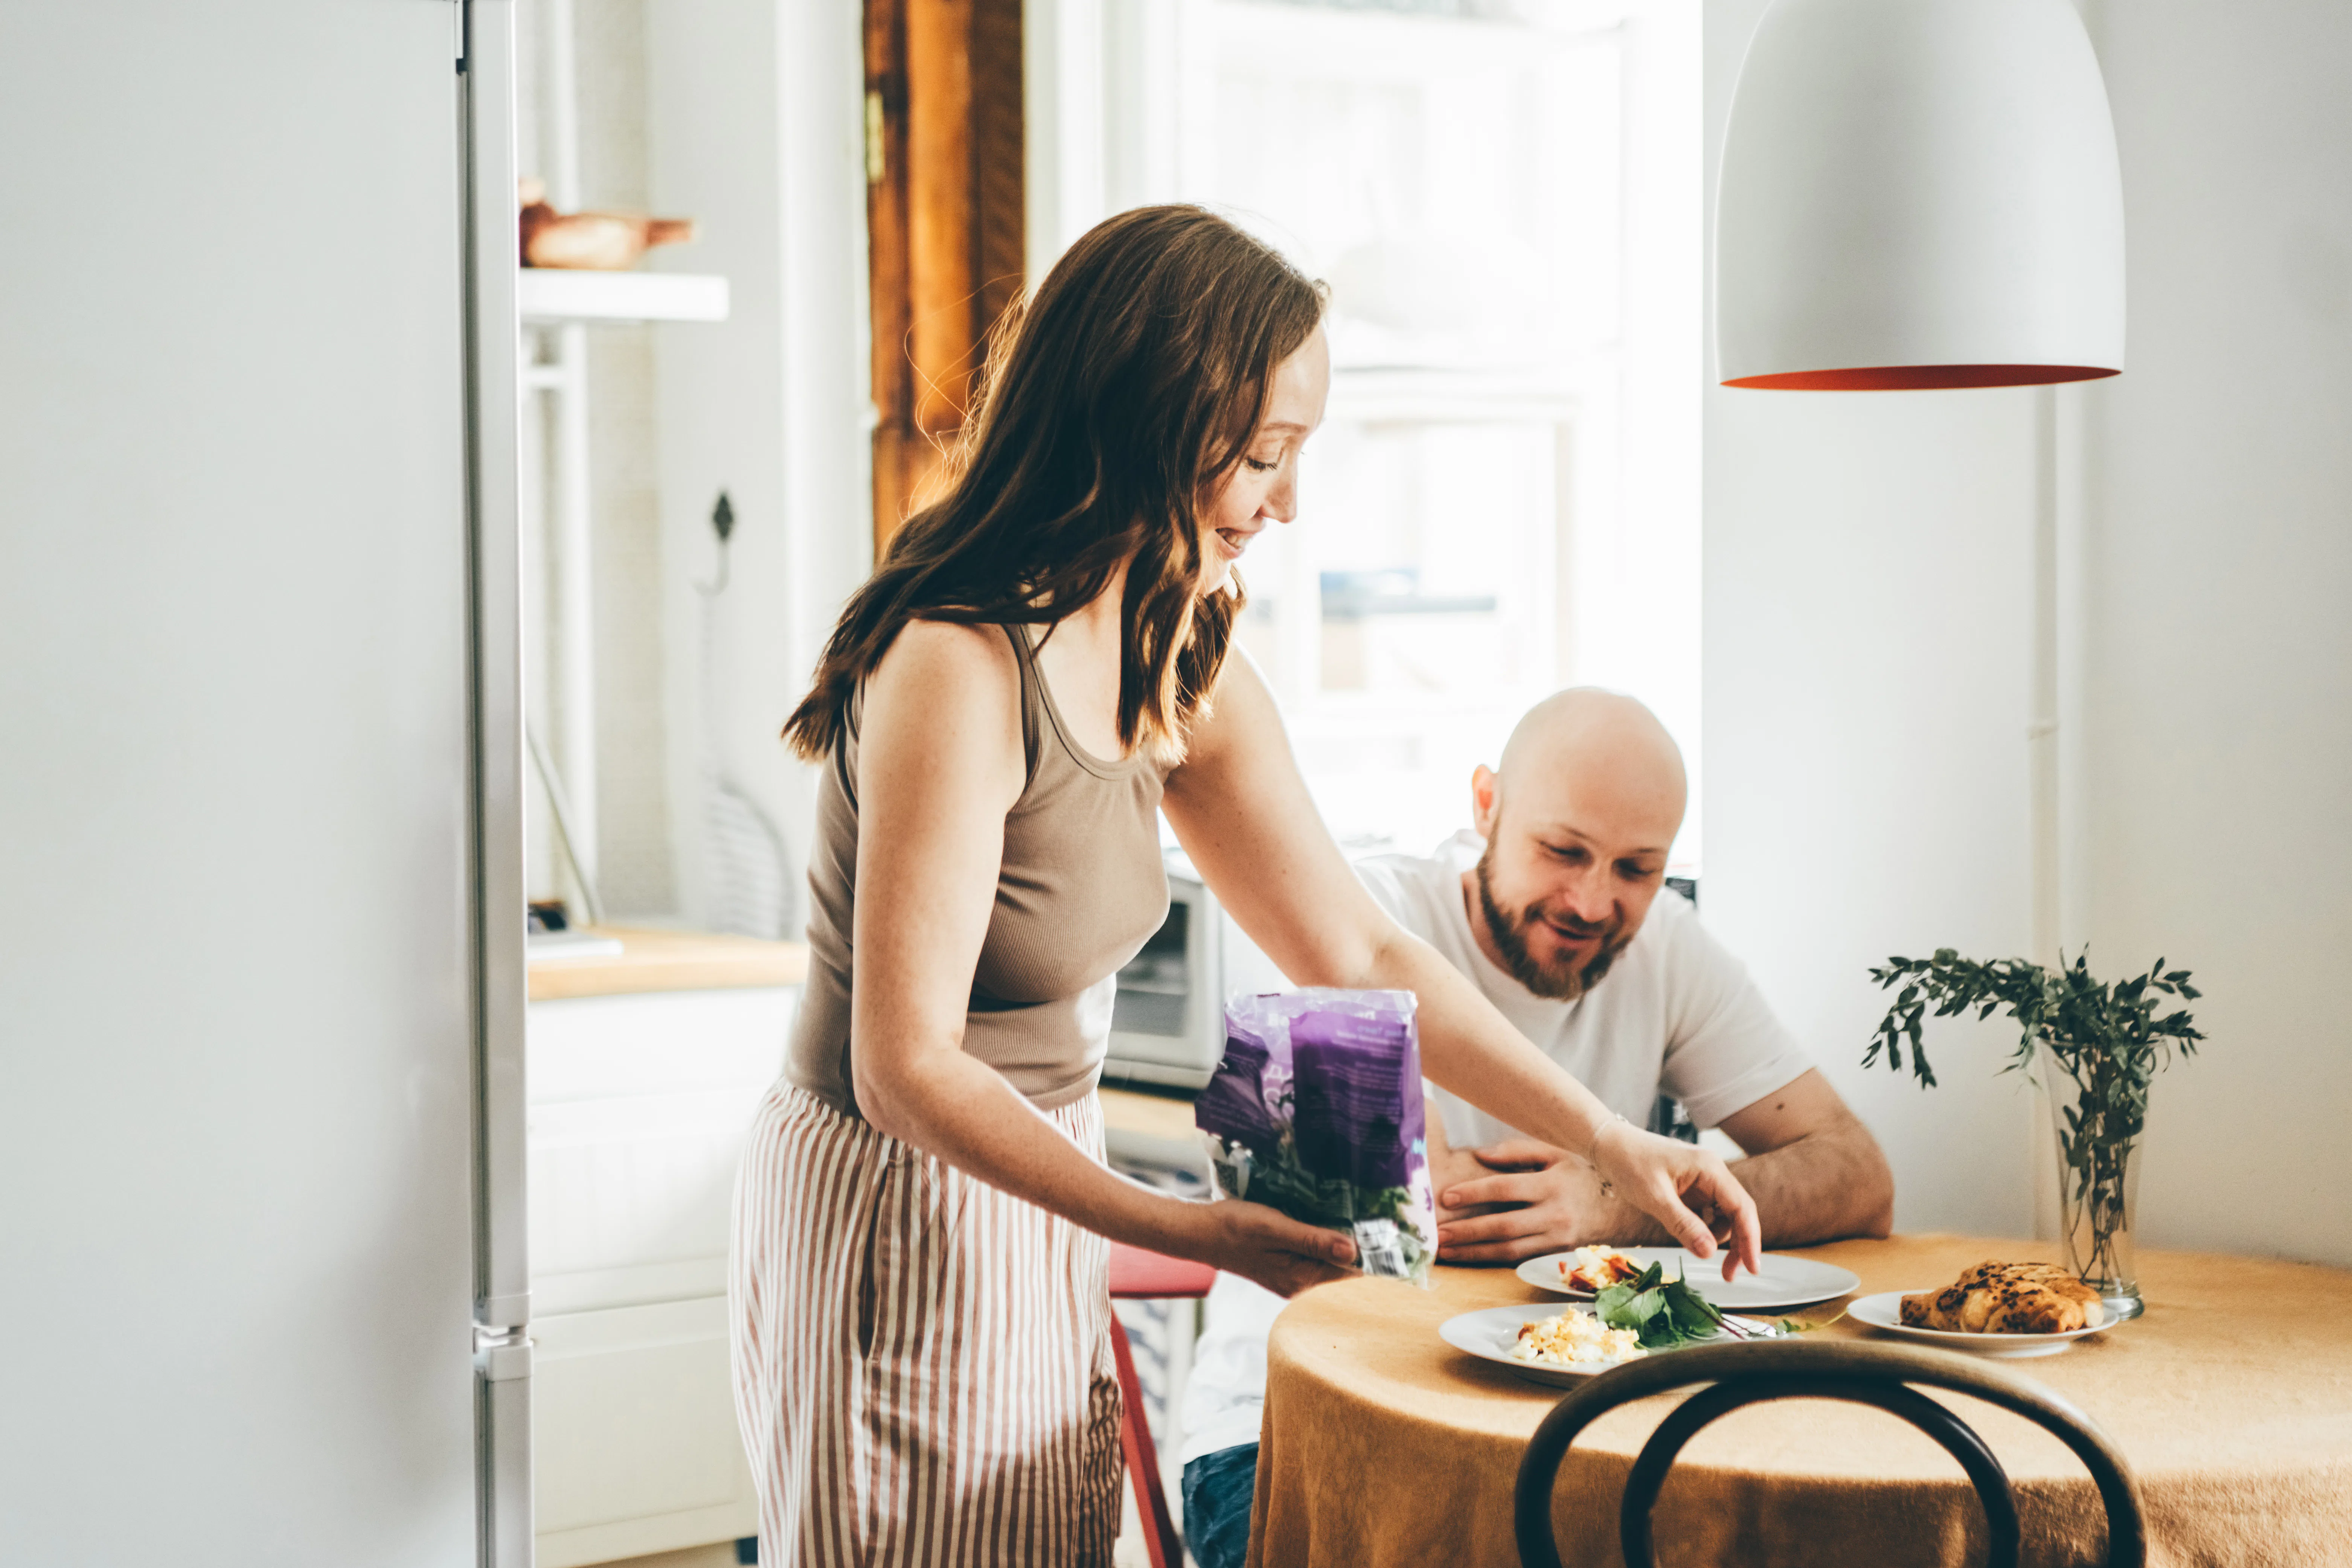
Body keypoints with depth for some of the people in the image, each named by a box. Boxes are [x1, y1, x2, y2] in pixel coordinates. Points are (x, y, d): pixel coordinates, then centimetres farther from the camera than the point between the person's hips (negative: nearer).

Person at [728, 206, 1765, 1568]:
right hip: (901, 1212, -8)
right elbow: (908, 1070, -25)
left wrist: (1616, 1143, 4)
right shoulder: (960, 668, -25)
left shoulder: (1181, 665, 2)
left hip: (1035, 1202, 8)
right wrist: (1191, 1232, -28)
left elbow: (1363, 957, 7)